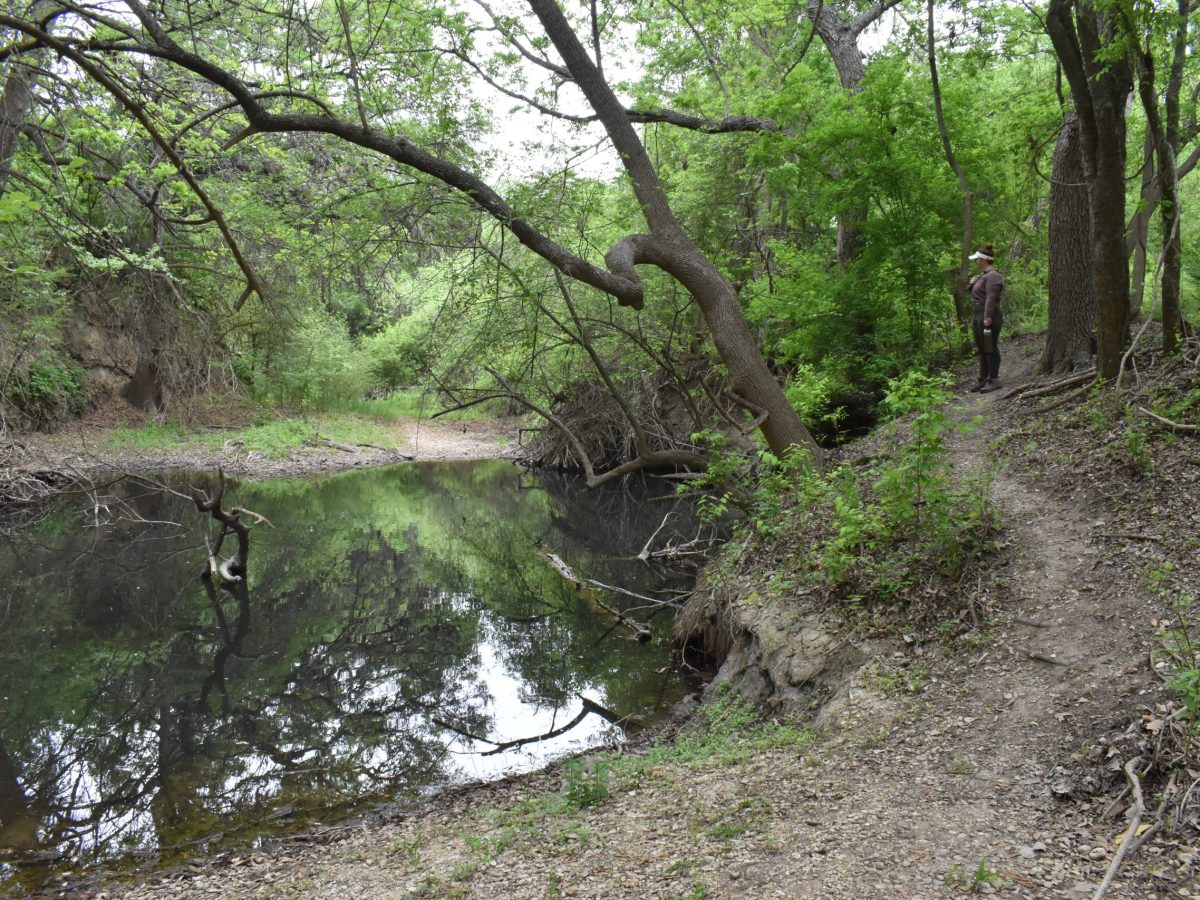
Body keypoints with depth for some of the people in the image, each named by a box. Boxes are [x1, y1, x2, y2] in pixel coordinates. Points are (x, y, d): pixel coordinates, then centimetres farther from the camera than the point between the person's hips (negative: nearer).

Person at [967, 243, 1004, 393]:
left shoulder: (992, 276, -13)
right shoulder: (984, 275, 18)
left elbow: (991, 298, -22)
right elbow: (976, 295, 26)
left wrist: (988, 318, -28)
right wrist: (972, 284, 8)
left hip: (989, 318, -10)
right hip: (978, 317, 10)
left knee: (990, 348, -4)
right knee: (981, 349, 12)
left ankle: (993, 380, 1)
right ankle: (983, 379, 18)